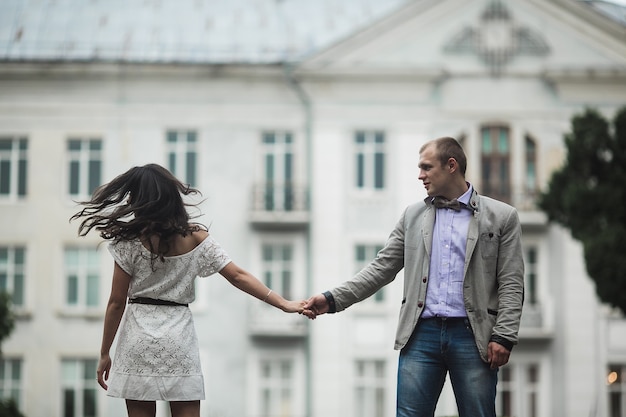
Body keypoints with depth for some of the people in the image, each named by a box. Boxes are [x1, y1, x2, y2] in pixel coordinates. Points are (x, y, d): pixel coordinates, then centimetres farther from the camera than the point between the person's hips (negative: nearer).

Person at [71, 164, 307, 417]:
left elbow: (117, 302, -4)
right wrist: (284, 304, 1)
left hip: (139, 338, -2)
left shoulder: (129, 241, -7)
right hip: (179, 338, 2)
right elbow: (237, 276, -2)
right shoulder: (196, 237, 0)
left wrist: (104, 354, 4)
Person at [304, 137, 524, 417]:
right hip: (422, 333, 3)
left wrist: (503, 337, -10)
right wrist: (333, 299, 0)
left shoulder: (501, 217, 4)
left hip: (472, 336, -2)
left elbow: (511, 285, 0)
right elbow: (381, 268, 11)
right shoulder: (413, 215, 14)